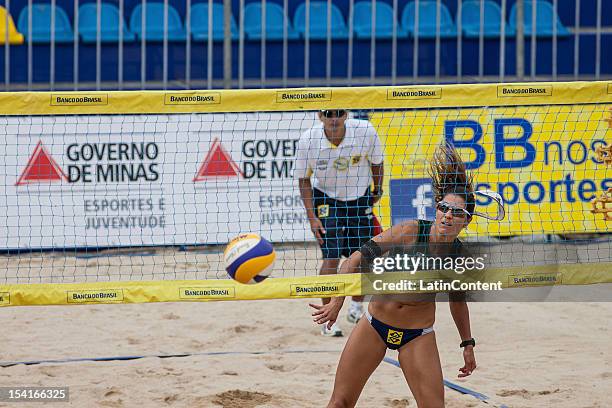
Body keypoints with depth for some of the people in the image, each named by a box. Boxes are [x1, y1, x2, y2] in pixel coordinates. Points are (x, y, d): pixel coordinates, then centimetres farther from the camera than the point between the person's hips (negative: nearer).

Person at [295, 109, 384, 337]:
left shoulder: (365, 131, -21)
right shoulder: (308, 141, -22)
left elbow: (376, 162, -1)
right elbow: (304, 179, -8)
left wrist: (377, 191, 12)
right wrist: (312, 216, -12)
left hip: (360, 199, 2)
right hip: (327, 200, -2)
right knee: (331, 257, -14)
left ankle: (356, 309, 33)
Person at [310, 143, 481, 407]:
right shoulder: (411, 232, -19)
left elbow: (457, 301, 11)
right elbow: (357, 260, -21)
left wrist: (467, 344, 17)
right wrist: (336, 303, -32)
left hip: (418, 335, 1)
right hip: (375, 324, -1)